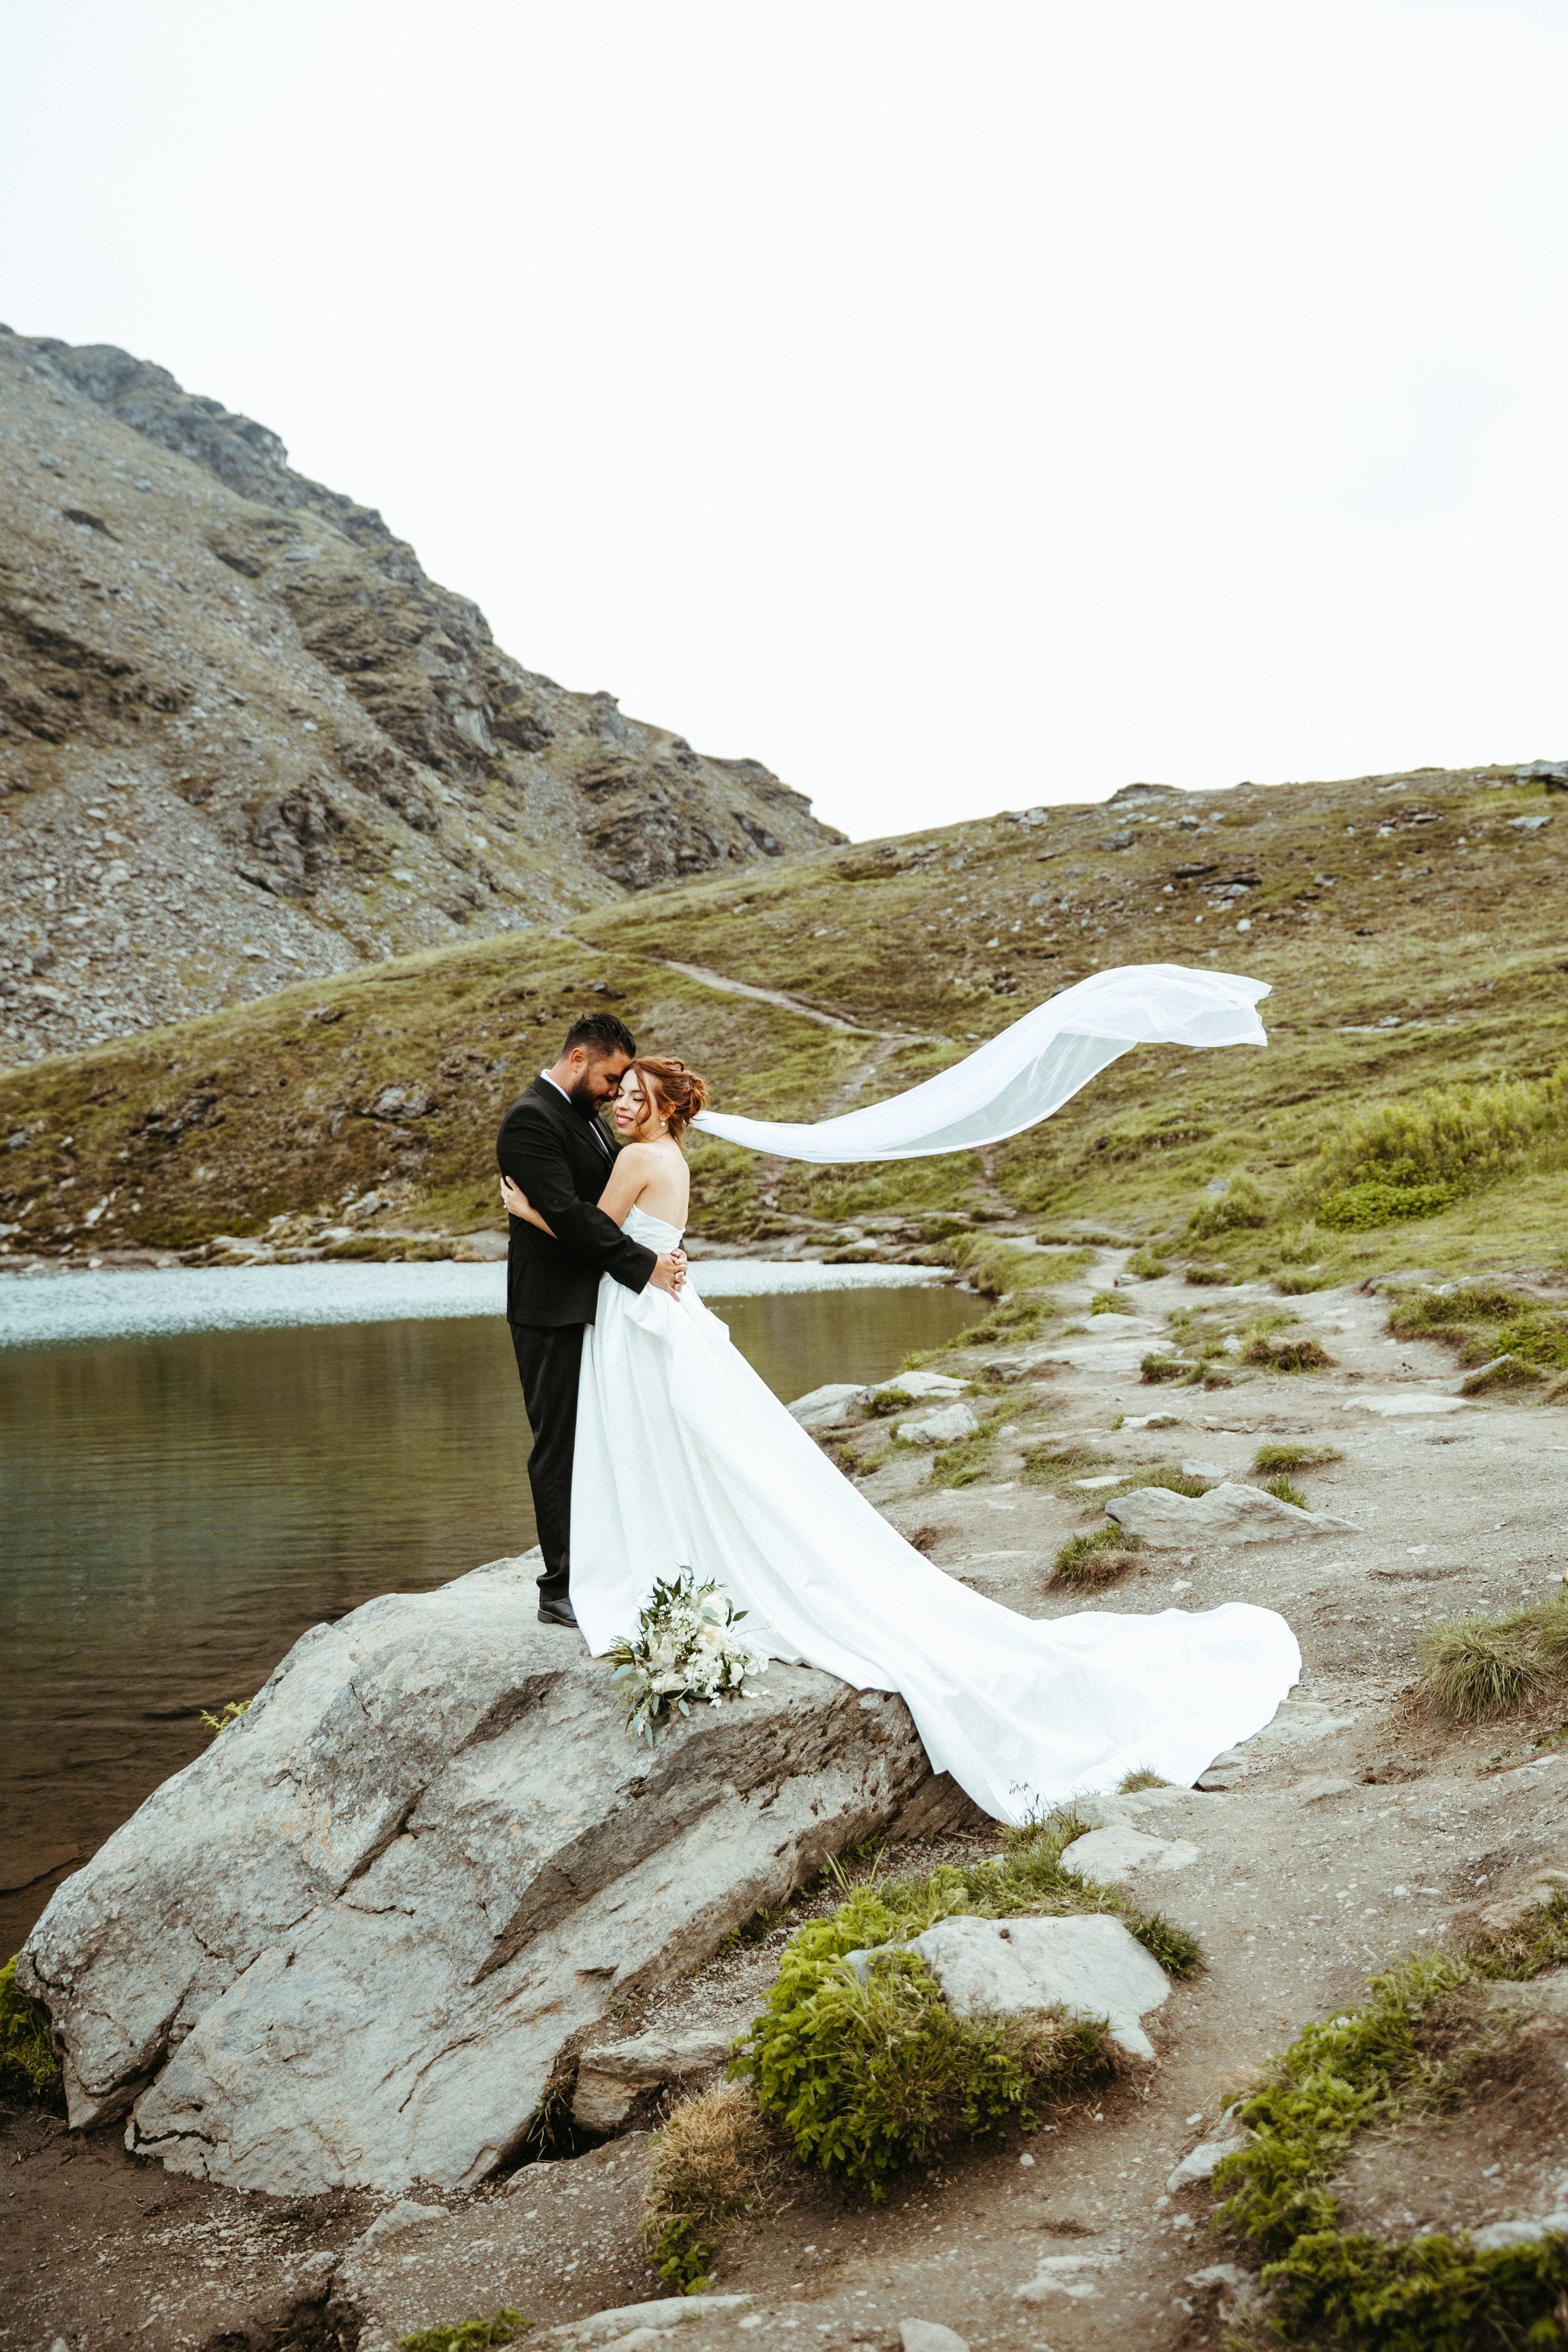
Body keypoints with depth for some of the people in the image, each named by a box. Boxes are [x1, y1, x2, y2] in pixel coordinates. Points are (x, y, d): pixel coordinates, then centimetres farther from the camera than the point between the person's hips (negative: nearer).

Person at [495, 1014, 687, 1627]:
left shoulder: (584, 1117, 16)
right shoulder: (531, 1121, -15)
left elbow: (624, 1200, 18)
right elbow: (567, 1213, -24)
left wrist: (671, 1250, -1)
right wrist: (645, 1265, -21)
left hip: (593, 1306, 9)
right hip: (554, 1312, -9)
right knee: (561, 1448, -3)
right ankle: (562, 1589, 4)